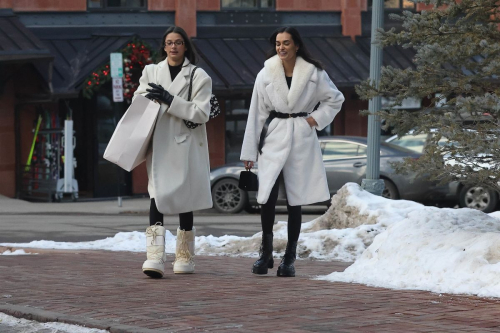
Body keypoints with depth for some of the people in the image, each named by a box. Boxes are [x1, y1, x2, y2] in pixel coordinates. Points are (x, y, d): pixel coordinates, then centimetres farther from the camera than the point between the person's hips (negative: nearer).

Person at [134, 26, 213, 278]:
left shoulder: (198, 76, 1)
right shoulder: (151, 72, 11)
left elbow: (201, 113, -8)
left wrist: (169, 100, -16)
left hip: (185, 145, -1)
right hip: (158, 144, 1)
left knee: (184, 201, 8)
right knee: (157, 196, -14)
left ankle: (185, 257, 23)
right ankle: (155, 257, -23)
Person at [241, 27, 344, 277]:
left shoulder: (314, 74, 1)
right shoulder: (266, 74, 3)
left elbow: (335, 99, 15)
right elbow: (257, 113, 6)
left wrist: (316, 119, -1)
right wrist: (250, 151, 5)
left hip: (301, 140, 0)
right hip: (273, 140, 0)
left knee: (295, 200, 2)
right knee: (267, 196, -12)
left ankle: (289, 259, 10)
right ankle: (266, 253, 3)